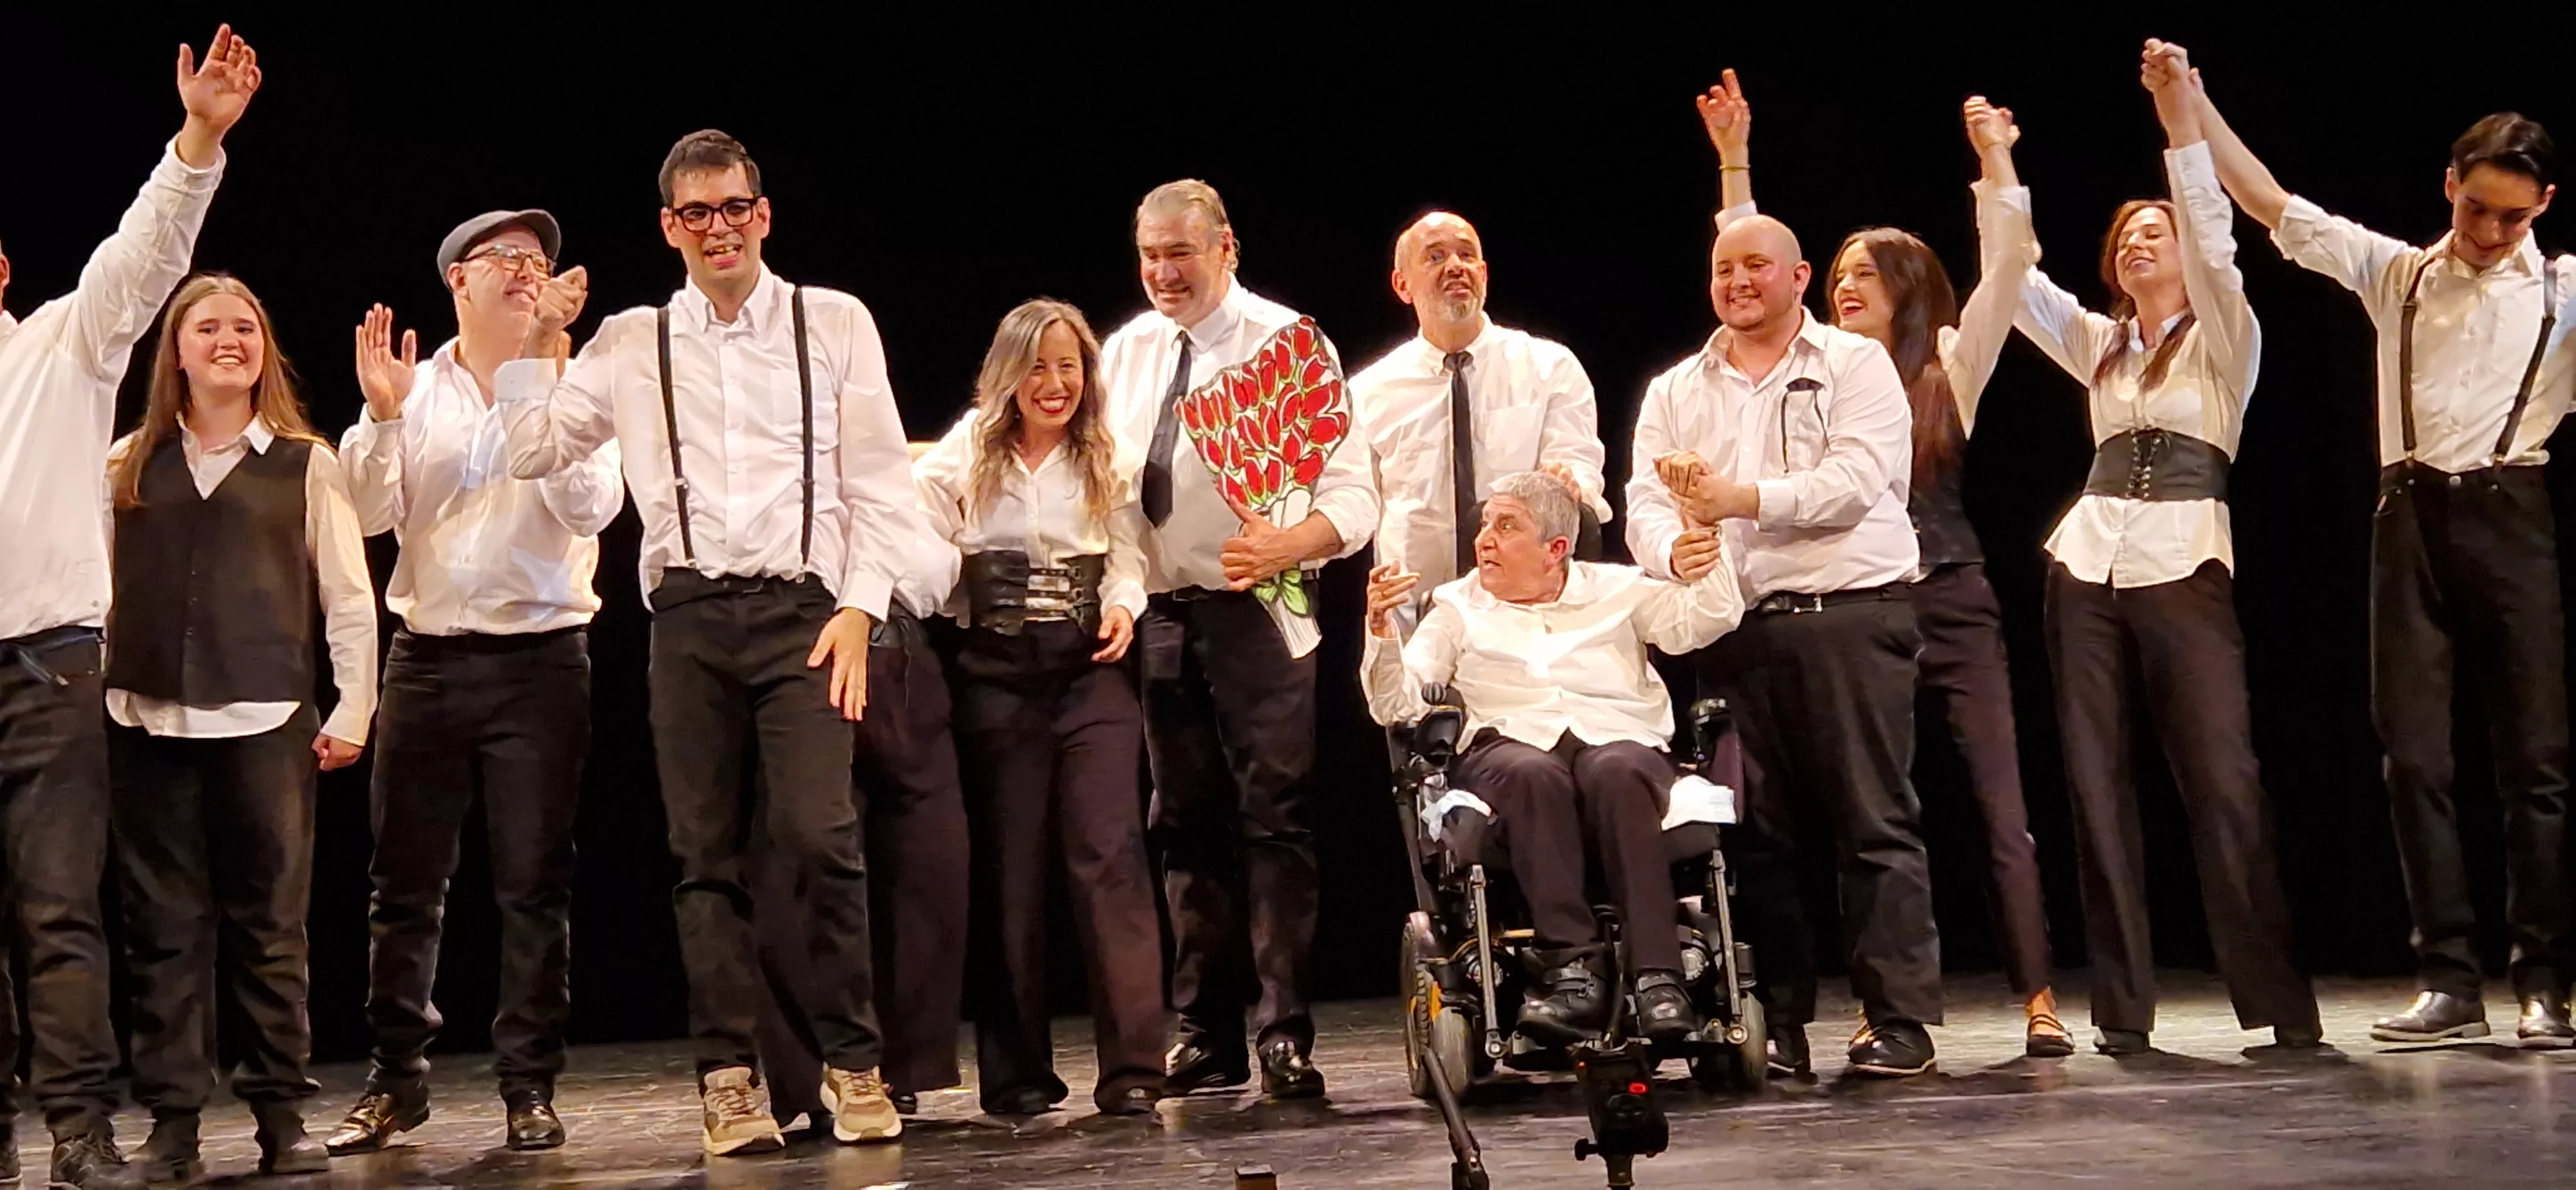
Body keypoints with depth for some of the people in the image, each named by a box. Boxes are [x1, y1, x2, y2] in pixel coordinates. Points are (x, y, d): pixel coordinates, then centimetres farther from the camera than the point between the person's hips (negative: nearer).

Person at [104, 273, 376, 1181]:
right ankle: (172, 1121, 7)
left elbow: (349, 599, 6)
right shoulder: (127, 465, 11)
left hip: (266, 721, -2)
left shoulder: (307, 464, 6)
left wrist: (353, 710, 0)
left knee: (269, 925, 0)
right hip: (149, 722, 2)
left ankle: (282, 1115, 7)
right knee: (165, 925, 2)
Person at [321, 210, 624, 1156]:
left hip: (540, 659, -2)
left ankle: (529, 1087, 7)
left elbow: (594, 508, -11)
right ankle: (396, 1078, 17)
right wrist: (381, 415, -14)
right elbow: (370, 512, 0)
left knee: (534, 882, 0)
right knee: (405, 880, 6)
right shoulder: (413, 392, 7)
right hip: (429, 655, 2)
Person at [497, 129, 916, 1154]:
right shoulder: (629, 345, 13)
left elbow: (878, 483, 4)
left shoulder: (834, 323, 7)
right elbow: (529, 453, 14)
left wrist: (859, 608, -5)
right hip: (690, 615, 2)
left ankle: (852, 1065, -1)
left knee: (820, 838, -14)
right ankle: (730, 1077, 10)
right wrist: (537, 343, 5)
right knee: (706, 855, 3)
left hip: (801, 607, -2)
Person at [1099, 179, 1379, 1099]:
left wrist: (1287, 545, -25)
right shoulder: (1124, 353, 12)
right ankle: (1205, 1034, 17)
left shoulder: (1288, 344, -4)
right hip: (1158, 614, 5)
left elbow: (1352, 494, -7)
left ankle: (1285, 1035, -3)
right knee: (1186, 822, 10)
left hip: (1255, 612, -5)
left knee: (1273, 818, -6)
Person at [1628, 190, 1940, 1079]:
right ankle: (1778, 1023, 10)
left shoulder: (1856, 366, 7)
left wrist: (1741, 497, -16)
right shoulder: (1675, 392, 18)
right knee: (1755, 829, 3)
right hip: (1736, 629, 4)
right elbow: (1645, 506, 5)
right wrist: (1676, 548, -18)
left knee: (1876, 822, -5)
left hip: (1851, 614, -3)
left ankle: (1898, 1019, -3)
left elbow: (1855, 481, -8)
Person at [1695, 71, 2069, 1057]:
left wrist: (1995, 159, -7)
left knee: (1998, 805, -5)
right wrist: (1734, 161, 5)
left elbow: (2006, 267, -3)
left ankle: (2037, 1000, -4)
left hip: (1951, 605, -2)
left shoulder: (1951, 366, 7)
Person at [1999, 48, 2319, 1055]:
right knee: (2096, 785, 1)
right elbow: (2014, 273, 14)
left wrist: (2181, 119, -16)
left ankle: (2279, 1003, -6)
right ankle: (2123, 1005, 4)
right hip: (2088, 566, 5)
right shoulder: (2098, 344, 19)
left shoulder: (2222, 336, 6)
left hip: (2185, 566, -5)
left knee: (2223, 783, -11)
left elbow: (2213, 237, -9)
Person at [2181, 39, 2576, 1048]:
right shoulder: (2394, 274, 13)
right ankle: (2449, 980, 5)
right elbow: (2269, 203, 10)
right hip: (2411, 520, 2)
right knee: (2414, 753, 0)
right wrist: (2191, 99, 4)